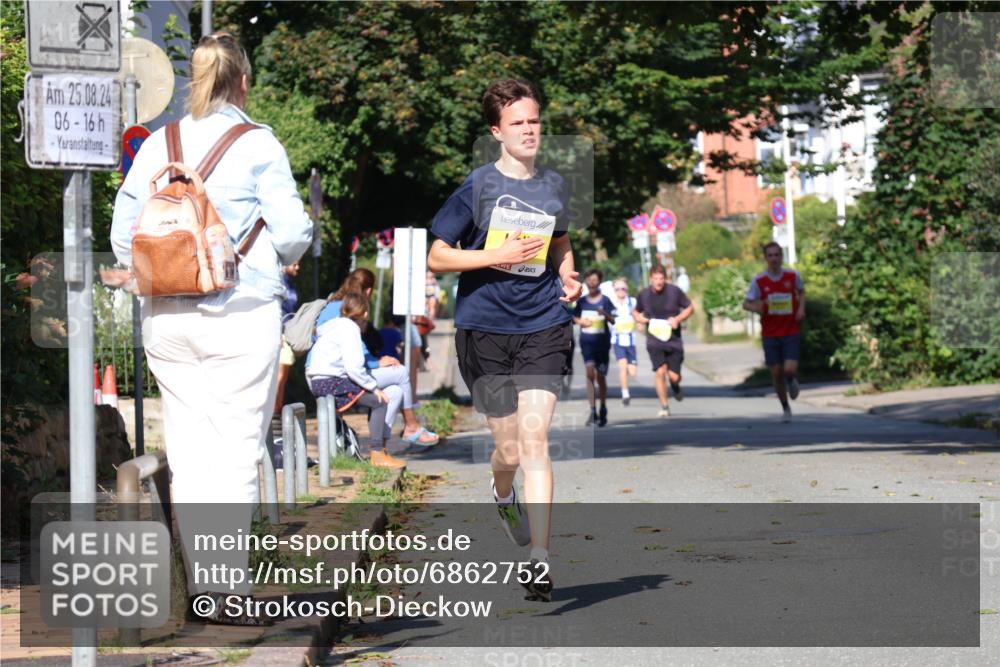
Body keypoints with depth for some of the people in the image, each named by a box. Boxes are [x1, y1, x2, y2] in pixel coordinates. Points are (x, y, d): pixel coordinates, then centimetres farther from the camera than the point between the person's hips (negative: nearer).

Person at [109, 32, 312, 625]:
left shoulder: (157, 146, 5)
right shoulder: (258, 146, -7)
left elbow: (124, 237, 6)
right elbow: (292, 233, -8)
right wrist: (280, 255, 14)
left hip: (167, 318, 4)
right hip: (242, 314, -4)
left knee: (188, 450, 9)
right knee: (238, 450, -1)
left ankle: (203, 581, 11)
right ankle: (227, 585, -7)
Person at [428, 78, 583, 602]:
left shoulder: (553, 186, 9)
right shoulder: (478, 187, -3)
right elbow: (437, 257, -2)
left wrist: (568, 277, 7)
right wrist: (497, 256, -14)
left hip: (543, 327, 2)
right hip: (485, 327, -1)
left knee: (534, 439, -12)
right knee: (510, 447, 5)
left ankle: (539, 558, -11)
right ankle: (502, 494, 43)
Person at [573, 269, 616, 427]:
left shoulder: (605, 301, -1)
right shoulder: (582, 301, 6)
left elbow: (613, 321, -6)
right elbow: (574, 317, 18)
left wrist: (605, 314, -27)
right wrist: (580, 321, -4)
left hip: (602, 341, -1)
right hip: (587, 341, 1)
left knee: (601, 377, 7)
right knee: (590, 373, -15)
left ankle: (603, 409, 24)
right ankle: (593, 410, -17)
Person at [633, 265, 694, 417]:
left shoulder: (674, 291, -4)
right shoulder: (643, 295, 1)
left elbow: (690, 307, 5)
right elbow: (635, 311, 19)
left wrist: (678, 319, -11)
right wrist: (639, 318, -4)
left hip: (674, 340, 0)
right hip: (654, 340, 0)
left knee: (674, 376, -2)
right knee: (660, 372, -15)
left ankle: (675, 386, 38)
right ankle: (664, 406, 0)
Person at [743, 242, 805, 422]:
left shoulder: (792, 276, -2)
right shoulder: (759, 280, -5)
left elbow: (801, 291, 18)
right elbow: (746, 303, 0)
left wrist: (801, 308, 1)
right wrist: (755, 308, -22)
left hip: (791, 332, 0)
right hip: (770, 334, 0)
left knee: (790, 370, -15)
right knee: (776, 373, 3)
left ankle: (793, 381, 23)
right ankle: (785, 408, 22)